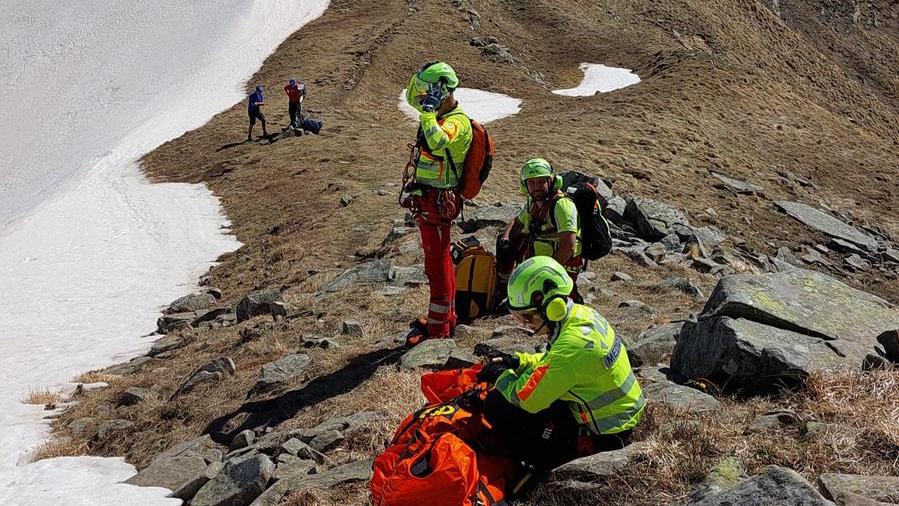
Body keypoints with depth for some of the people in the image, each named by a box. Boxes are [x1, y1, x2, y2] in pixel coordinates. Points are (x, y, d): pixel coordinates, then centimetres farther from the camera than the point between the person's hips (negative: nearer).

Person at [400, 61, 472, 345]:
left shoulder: (457, 121, -21)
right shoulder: (440, 114, 9)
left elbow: (437, 141, -43)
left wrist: (429, 110, -36)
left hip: (437, 202, -11)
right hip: (426, 198, 11)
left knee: (437, 262, -2)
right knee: (439, 260, 20)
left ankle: (437, 328, 8)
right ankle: (446, 317, 35)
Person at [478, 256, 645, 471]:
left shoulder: (572, 344, -32)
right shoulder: (582, 315, -3)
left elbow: (528, 399, -25)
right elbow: (552, 362, 16)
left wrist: (501, 376, -6)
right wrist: (516, 362, 3)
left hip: (601, 437, -10)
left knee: (497, 406, -10)